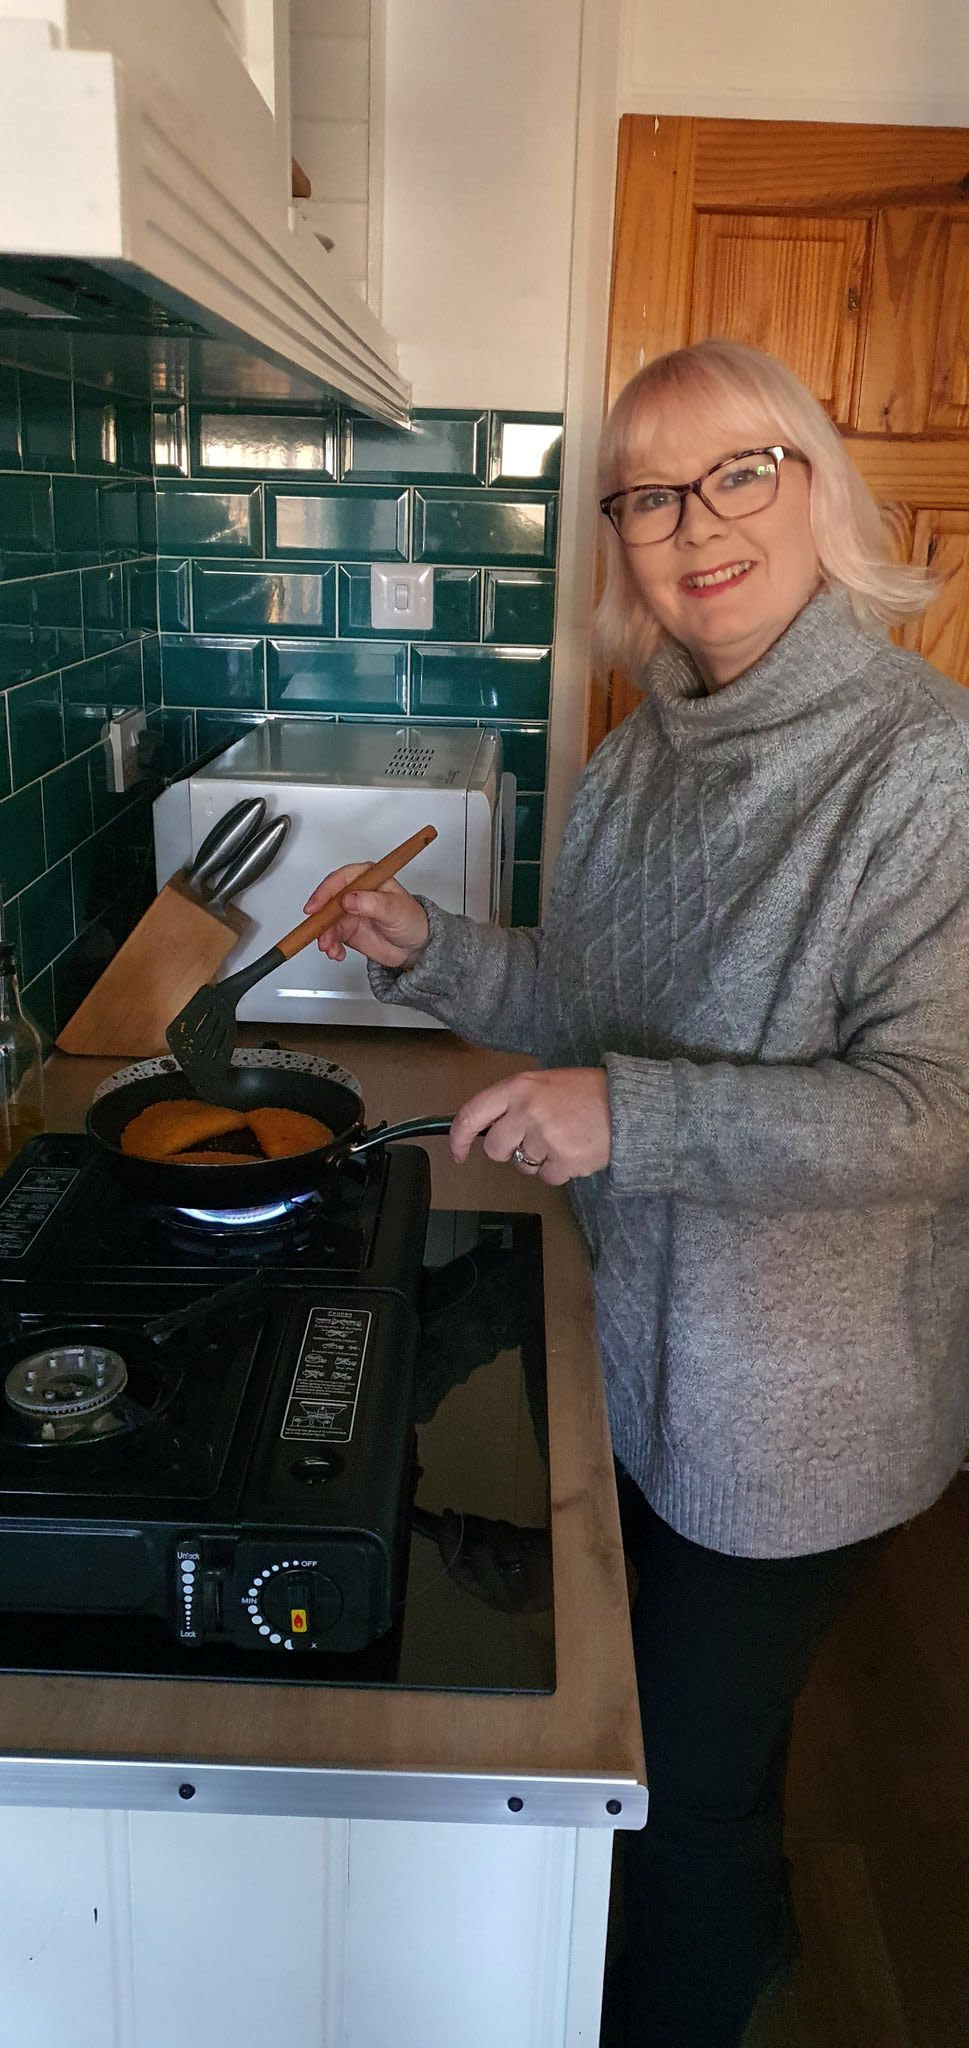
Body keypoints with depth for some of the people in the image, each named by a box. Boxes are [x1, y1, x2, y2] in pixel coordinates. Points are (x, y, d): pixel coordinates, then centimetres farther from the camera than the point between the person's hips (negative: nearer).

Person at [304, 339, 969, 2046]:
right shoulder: (641, 762, 2)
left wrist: (634, 1114, -33)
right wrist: (431, 954, -5)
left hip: (798, 1393, -7)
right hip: (640, 1336, 7)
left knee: (691, 1766, 13)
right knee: (672, 1711, 29)